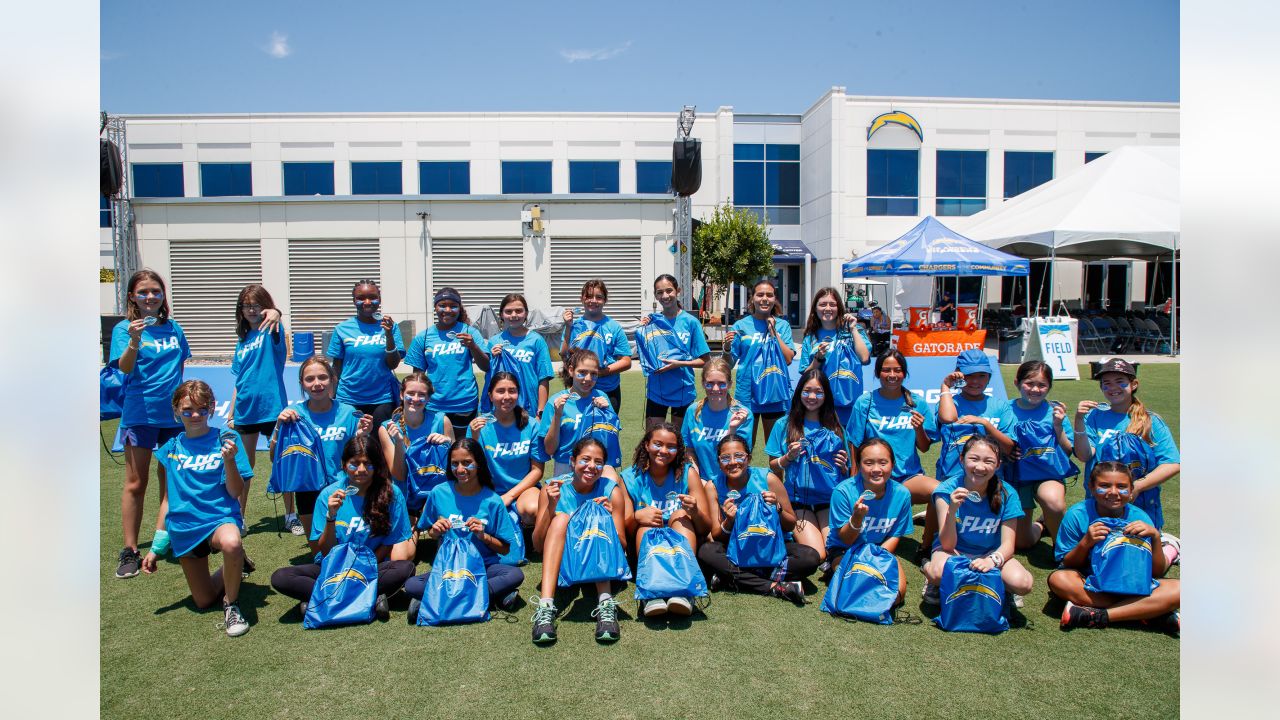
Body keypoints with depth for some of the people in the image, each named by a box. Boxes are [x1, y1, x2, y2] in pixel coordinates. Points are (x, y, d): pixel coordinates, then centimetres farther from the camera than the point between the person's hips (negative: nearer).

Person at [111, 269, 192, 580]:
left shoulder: (173, 328, 7)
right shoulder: (124, 328, -5)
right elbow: (124, 368, -18)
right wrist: (134, 341, -35)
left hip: (173, 413, 4)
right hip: (140, 413, -4)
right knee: (135, 484, 0)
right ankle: (129, 551, 8)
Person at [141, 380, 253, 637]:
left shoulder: (225, 441, -6)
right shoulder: (172, 447, 5)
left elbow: (235, 492, -11)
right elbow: (168, 498, 12)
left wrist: (230, 460, -29)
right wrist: (156, 548, 13)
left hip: (219, 517, -4)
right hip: (183, 526, 4)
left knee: (231, 543, -41)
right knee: (203, 602, 8)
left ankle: (231, 605, -16)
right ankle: (234, 565, 38)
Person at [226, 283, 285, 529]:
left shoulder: (270, 333, -2)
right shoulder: (243, 341, 11)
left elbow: (275, 324, -29)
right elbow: (239, 381, 14)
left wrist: (275, 314, -52)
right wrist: (230, 414, 12)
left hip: (272, 407, -5)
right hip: (245, 409, 5)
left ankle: (291, 515, 13)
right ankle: (239, 517, 20)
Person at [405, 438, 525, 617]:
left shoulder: (492, 501, -5)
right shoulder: (439, 493, -1)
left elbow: (505, 549, 0)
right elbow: (430, 533, 13)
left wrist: (484, 536, -16)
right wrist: (435, 532, -9)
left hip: (484, 567, 0)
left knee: (516, 575, -31)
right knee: (411, 585, -27)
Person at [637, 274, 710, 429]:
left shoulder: (690, 322, -6)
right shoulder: (651, 322, 1)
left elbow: (703, 361, -5)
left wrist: (678, 363, -19)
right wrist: (640, 330, -6)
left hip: (683, 392, -1)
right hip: (655, 391, 2)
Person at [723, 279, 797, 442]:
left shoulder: (782, 326, 3)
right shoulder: (741, 325, 1)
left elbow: (788, 359, -8)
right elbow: (730, 363, 2)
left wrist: (773, 331, -11)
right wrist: (727, 347, -19)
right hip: (747, 394, -1)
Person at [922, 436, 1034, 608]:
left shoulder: (1007, 494, -13)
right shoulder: (947, 491, -19)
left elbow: (1007, 544, -12)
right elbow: (948, 544, -20)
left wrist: (992, 560, -35)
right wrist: (952, 511, -38)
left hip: (990, 553, 2)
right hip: (953, 550, -2)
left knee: (1022, 583, -27)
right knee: (940, 573, -36)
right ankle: (929, 568, -1)